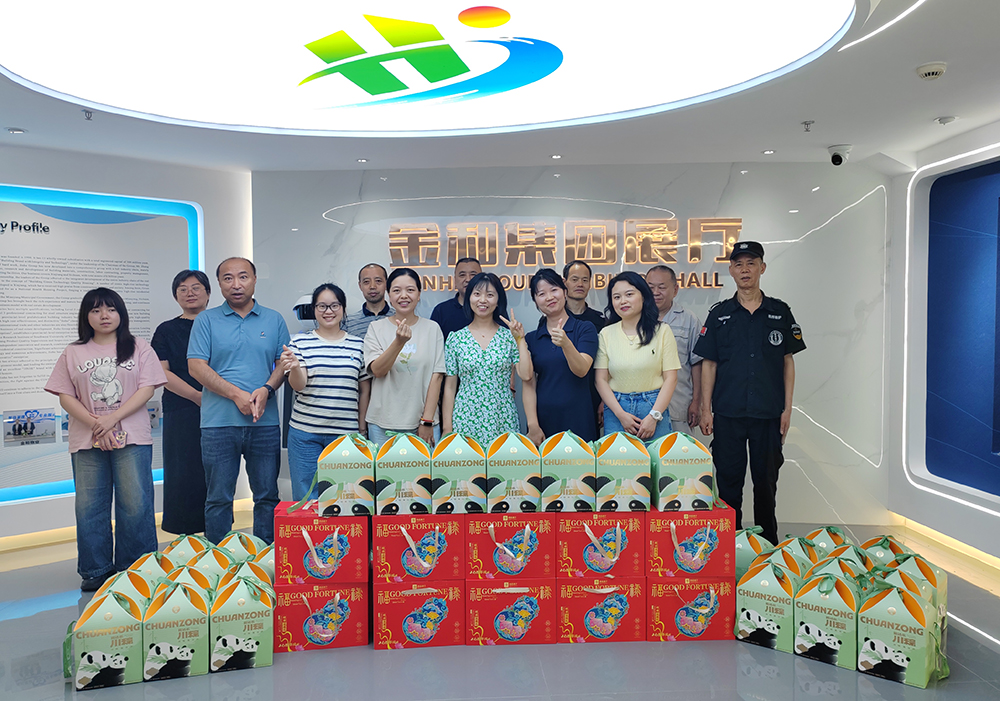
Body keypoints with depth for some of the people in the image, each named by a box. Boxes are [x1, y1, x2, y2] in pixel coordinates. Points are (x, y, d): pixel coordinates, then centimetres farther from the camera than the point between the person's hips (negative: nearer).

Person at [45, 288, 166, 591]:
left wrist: (112, 418, -12)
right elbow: (65, 396, 6)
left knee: (135, 505, -3)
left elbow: (147, 389, -2)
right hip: (86, 440, 2)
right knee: (89, 507, 4)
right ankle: (96, 571, 16)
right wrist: (95, 424, -10)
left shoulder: (138, 348, 8)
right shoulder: (73, 352, 12)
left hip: (131, 439, -2)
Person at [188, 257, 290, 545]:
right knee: (219, 499, 6)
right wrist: (237, 394, -12)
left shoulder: (274, 320, 11)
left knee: (268, 496, 7)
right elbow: (197, 367, -3)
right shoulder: (206, 320, 5)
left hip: (265, 422, 2)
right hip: (219, 423, -1)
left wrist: (266, 390, -11)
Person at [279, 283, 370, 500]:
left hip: (346, 433, 1)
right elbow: (298, 385, -7)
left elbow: (364, 390, 11)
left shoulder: (358, 345, 6)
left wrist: (362, 426, 10)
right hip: (305, 433, -1)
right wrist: (295, 367, -27)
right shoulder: (300, 342, 3)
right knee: (305, 499, 4)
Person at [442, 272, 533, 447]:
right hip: (466, 421, 0)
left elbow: (526, 375, -7)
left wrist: (520, 339, -9)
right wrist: (447, 427, 2)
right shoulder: (456, 339, 2)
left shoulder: (509, 336, 2)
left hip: (503, 422, 0)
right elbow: (450, 386, 5)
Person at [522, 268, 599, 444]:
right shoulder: (531, 339, 8)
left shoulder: (585, 329, 1)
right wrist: (533, 425, -6)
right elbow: (529, 384, 3)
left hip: (578, 422, -2)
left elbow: (582, 370, -12)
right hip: (544, 422, 2)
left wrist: (566, 344, -30)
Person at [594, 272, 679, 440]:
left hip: (654, 407, -1)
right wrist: (620, 414, -9)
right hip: (616, 408, 1)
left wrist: (654, 416, -11)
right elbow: (601, 379, 2)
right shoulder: (606, 334, 6)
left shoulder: (662, 331, 2)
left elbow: (670, 378, -2)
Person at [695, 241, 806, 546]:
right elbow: (709, 363, 4)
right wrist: (705, 409, -1)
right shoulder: (720, 314, 4)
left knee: (766, 481, 9)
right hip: (727, 414, 0)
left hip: (769, 414, 0)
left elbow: (788, 362, 7)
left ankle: (768, 544, 25)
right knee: (728, 480, 6)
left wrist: (787, 408, 1)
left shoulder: (780, 312, 6)